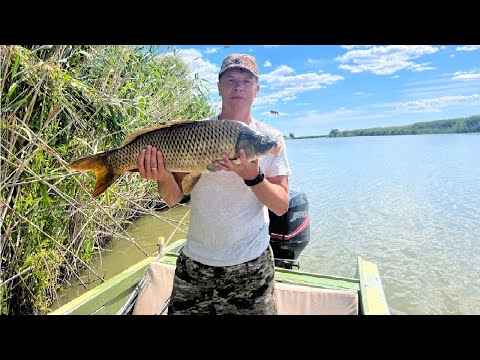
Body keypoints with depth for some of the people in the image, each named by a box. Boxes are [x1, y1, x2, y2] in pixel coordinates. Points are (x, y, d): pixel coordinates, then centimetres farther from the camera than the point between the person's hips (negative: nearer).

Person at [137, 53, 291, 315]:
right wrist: (164, 177, -22)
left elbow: (282, 206, -8)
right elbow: (174, 199, -1)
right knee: (181, 310, 16)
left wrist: (253, 177, -24)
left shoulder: (271, 138, -3)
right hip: (194, 262, 2)